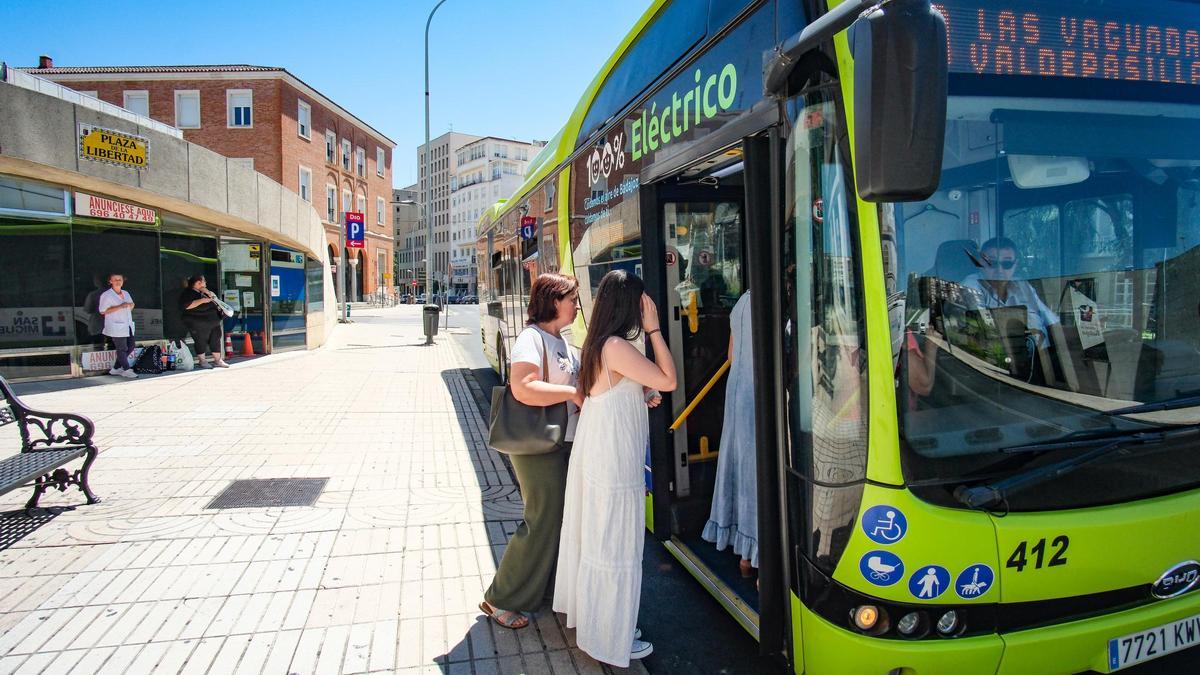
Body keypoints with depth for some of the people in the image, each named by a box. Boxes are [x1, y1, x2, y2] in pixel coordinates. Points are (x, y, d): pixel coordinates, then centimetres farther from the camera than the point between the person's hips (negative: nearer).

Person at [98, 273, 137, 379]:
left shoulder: (126, 293, 16)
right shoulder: (106, 295, -6)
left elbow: (130, 307, 29)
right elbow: (102, 311, -12)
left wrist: (130, 305, 4)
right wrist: (119, 307, -19)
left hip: (128, 326, 8)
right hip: (116, 327, -8)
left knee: (130, 347, 9)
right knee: (122, 349, -7)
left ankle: (116, 369, 19)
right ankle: (126, 370, 0)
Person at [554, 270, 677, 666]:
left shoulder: (598, 344, 9)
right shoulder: (617, 347, -20)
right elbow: (668, 380, -17)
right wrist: (654, 329, -13)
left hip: (593, 457, 10)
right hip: (615, 464, -10)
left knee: (593, 540, 20)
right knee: (615, 547, 2)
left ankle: (590, 617, 36)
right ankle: (611, 641, 16)